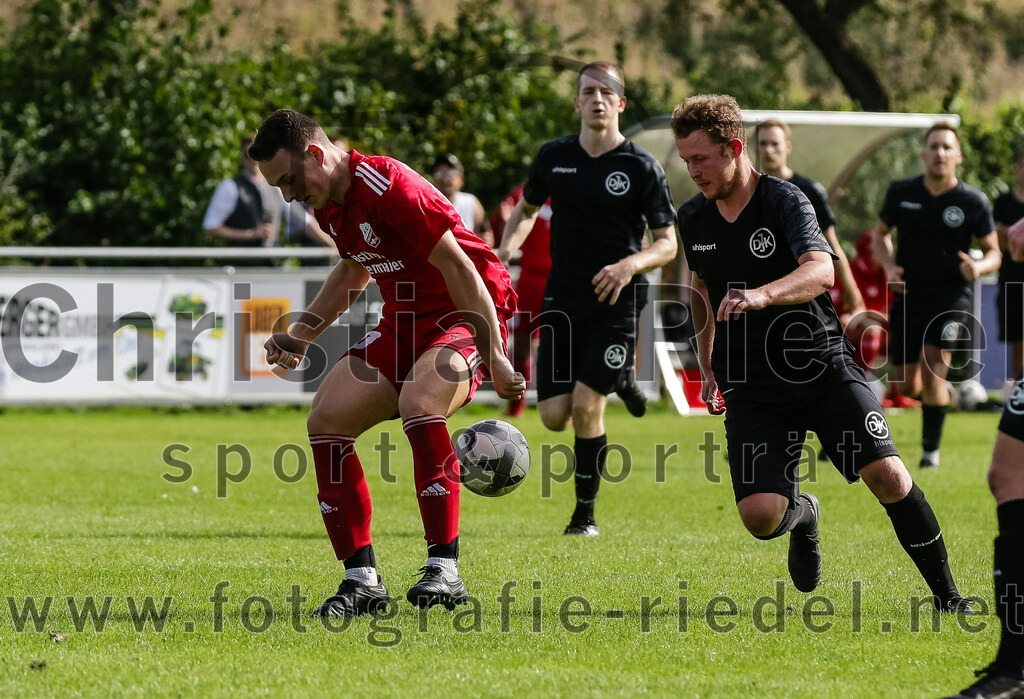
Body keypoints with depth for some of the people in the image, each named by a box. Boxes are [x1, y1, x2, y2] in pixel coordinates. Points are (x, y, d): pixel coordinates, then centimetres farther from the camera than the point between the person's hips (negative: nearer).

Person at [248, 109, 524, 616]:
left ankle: (445, 570, -28)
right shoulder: (329, 202, 4)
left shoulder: (389, 188, -25)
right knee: (326, 419, -7)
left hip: (464, 316, -9)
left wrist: (495, 358, -25)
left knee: (418, 399, -36)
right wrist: (301, 334, 16)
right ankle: (362, 580, -3)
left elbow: (460, 269, -24)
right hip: (403, 322, 9)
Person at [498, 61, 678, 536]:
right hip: (562, 301, 4)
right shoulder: (554, 157, 4)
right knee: (553, 416, -1)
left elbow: (667, 244, -5)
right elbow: (526, 209, 20)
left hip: (616, 305, -4)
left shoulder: (641, 167, -7)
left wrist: (630, 265, -24)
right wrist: (506, 251, 1)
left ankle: (585, 514, 4)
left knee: (585, 407, -15)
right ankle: (619, 379, 34)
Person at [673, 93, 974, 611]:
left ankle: (946, 595, 1)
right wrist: (707, 368, 28)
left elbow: (820, 271, -30)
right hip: (751, 388, 4)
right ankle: (803, 515, 26)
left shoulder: (786, 201, -13)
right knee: (760, 517, -13)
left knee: (888, 476, -18)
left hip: (824, 368, -3)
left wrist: (761, 295, -48)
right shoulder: (693, 218, 5)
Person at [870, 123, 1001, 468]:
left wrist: (978, 267, -19)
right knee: (905, 385, 3)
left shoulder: (973, 202, -4)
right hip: (908, 295, 3)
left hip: (951, 297, -3)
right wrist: (889, 266, -4)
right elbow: (880, 234, 15)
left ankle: (931, 448, -8)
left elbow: (994, 252, 4)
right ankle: (941, 394, 40)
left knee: (932, 364, -22)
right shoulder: (901, 192, 1)